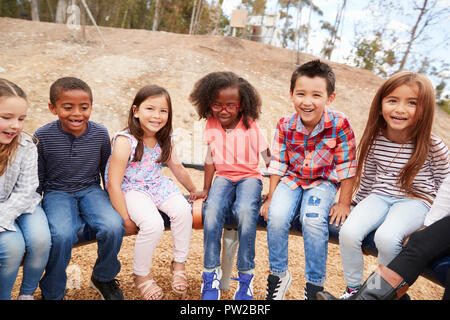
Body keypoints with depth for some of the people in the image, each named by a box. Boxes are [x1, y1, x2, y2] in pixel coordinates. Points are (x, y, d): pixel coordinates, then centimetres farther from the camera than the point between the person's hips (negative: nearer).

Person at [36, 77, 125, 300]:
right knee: (62, 235, -31)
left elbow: (107, 170, 10)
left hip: (91, 189, 2)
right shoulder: (43, 136, -10)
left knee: (113, 227, -26)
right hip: (57, 193, -1)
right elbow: (37, 179, 2)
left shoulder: (100, 133, -5)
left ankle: (103, 278, 5)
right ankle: (52, 293, -1)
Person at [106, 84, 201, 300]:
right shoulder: (125, 141, -20)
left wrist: (193, 190, 26)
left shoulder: (165, 139, -1)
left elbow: (176, 167, 16)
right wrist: (126, 220, -18)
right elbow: (114, 185, -19)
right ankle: (141, 275, 0)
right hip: (130, 189, -5)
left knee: (182, 210, -22)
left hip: (157, 184, 5)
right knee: (153, 224, -29)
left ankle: (179, 263, 3)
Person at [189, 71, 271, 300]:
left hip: (249, 176, -2)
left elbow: (269, 159, -6)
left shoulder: (250, 126, -7)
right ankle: (211, 273, -16)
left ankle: (246, 275, -19)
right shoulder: (212, 125, 2)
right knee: (212, 211, -30)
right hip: (224, 177, 2)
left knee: (245, 210, -34)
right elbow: (210, 159, 6)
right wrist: (206, 190, 6)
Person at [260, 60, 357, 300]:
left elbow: (346, 166, -12)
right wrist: (271, 197, -3)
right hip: (292, 179, 2)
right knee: (276, 217, -22)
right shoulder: (285, 125, -12)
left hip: (323, 182, -2)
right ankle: (279, 274, 4)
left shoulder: (339, 124, -20)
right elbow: (278, 163, -3)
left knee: (313, 221, -27)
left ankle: (315, 284, -3)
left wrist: (344, 203, -8)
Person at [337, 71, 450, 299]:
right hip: (380, 197, 3)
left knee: (386, 236, -32)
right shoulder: (375, 140, -4)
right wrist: (360, 206, 19)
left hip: (416, 201, -3)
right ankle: (353, 289, 1)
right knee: (348, 232, -23)